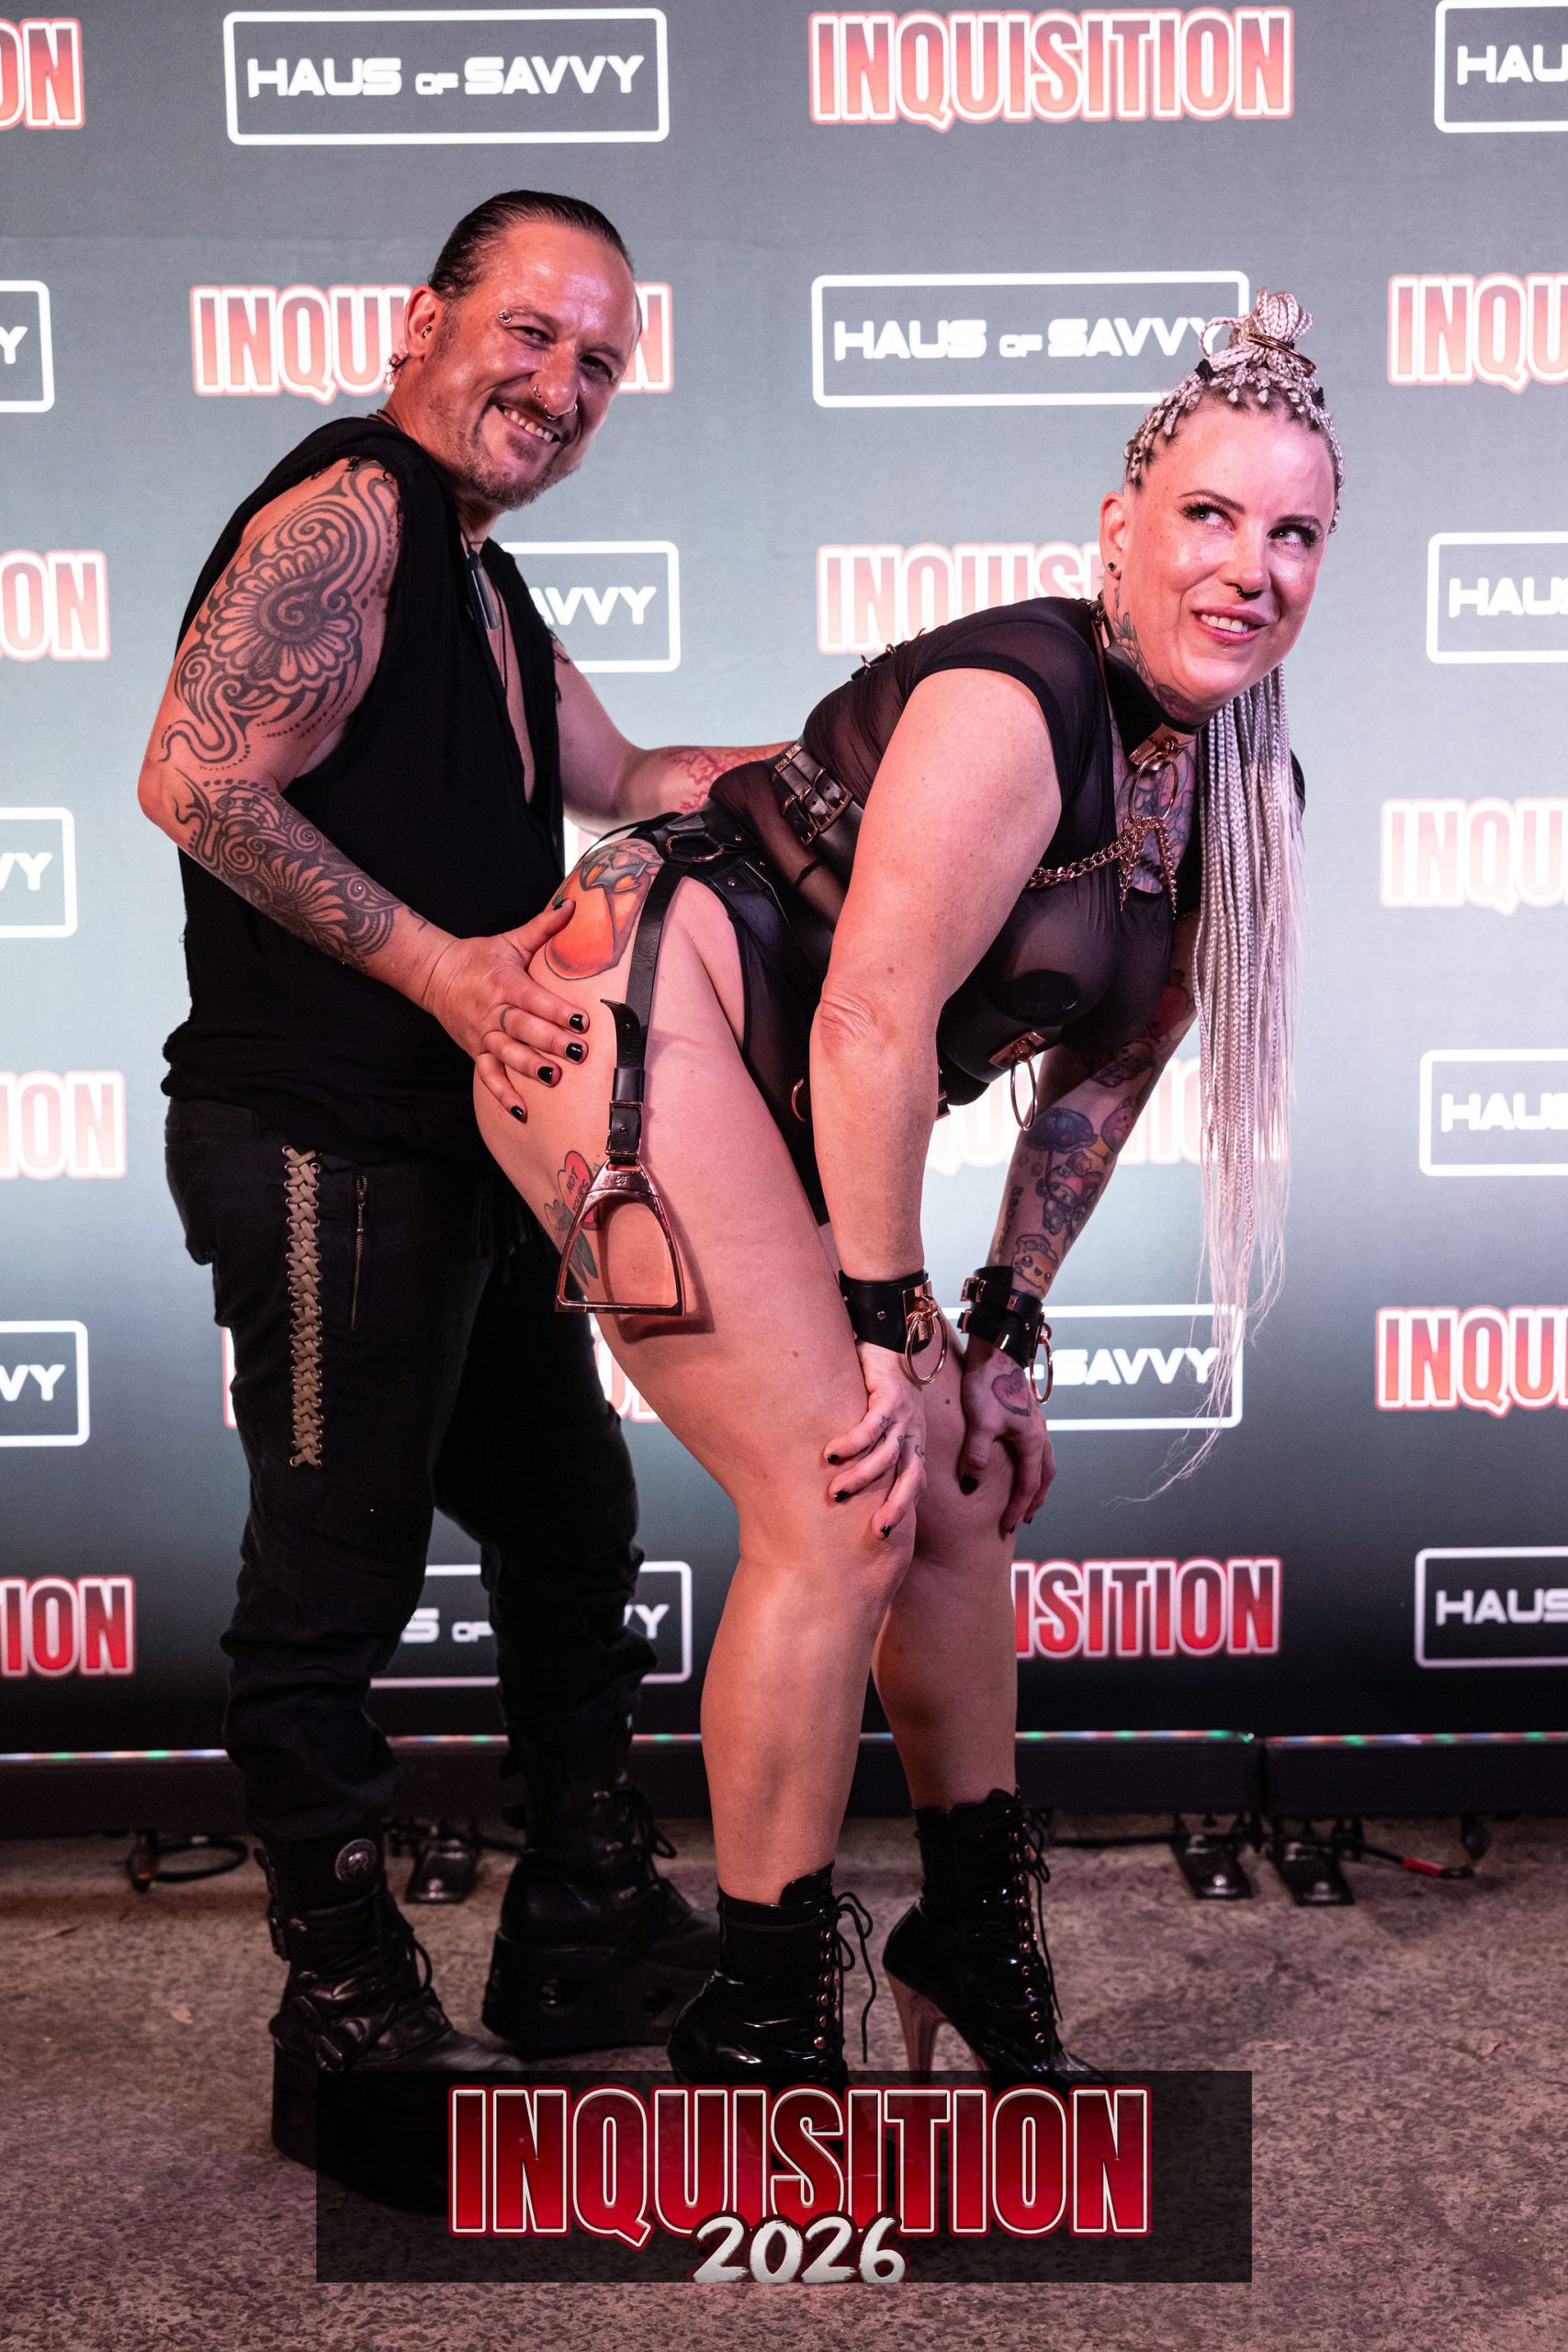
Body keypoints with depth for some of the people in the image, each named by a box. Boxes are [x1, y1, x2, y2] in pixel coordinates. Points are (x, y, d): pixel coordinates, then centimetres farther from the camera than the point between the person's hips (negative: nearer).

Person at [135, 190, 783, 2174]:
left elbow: (623, 782, 27)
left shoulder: (487, 593, 21)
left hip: (462, 1154, 11)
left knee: (571, 1523, 17)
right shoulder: (348, 510, -10)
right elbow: (196, 782, -20)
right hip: (319, 1145, -10)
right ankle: (351, 2031, 15)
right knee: (335, 1580, 0)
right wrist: (444, 966, -22)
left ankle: (588, 1937, 32)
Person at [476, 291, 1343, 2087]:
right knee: (838, 1516, -13)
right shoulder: (1013, 701, -20)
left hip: (776, 1113, 9)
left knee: (955, 1494, 10)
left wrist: (1003, 1334, 10)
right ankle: (757, 2026, 4)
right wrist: (882, 1323, -15)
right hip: (639, 1013, -9)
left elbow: (1107, 1069, 12)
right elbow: (874, 1022, -21)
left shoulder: (1233, 788, 8)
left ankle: (974, 1939, 30)